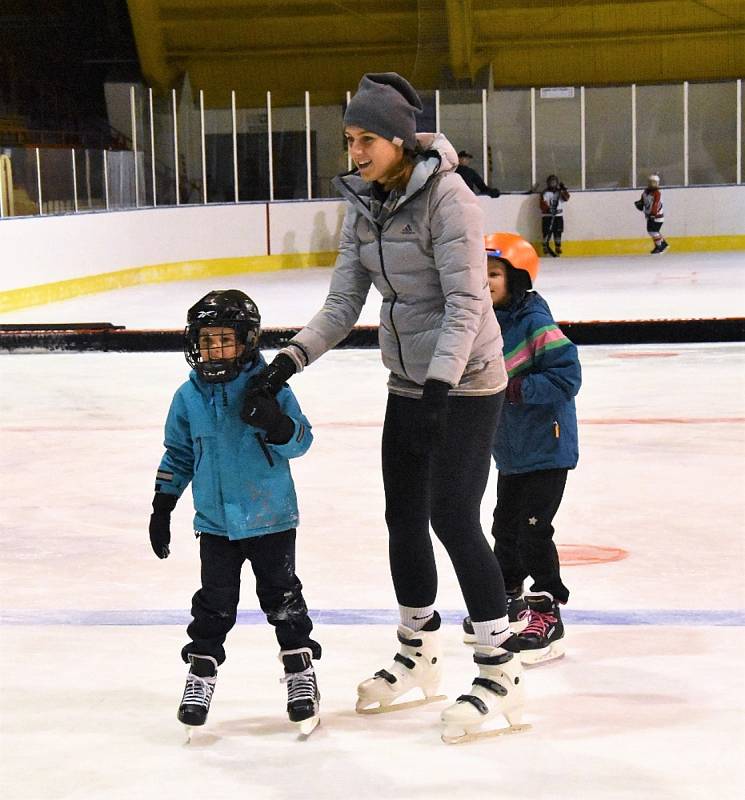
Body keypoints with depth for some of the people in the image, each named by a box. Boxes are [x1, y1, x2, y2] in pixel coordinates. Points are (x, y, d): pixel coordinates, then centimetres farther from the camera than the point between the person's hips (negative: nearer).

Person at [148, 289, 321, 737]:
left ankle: (301, 672, 17)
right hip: (215, 521, 2)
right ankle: (201, 673, 17)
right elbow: (178, 455, 12)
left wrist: (276, 423, -32)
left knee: (281, 596, 6)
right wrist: (162, 506, 11)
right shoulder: (189, 397, 2)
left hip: (270, 517, -2)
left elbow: (300, 441, -11)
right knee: (215, 603, 5)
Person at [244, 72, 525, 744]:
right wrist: (292, 359, -13)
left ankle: (501, 674, 0)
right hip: (408, 381, 8)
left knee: (452, 517, -10)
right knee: (404, 515, 12)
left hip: (465, 380, -8)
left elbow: (466, 302, -23)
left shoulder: (447, 197, -19)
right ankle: (419, 657, 30)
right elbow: (344, 304, 1)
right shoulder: (363, 204, 4)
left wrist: (439, 382, -33)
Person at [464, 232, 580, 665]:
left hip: (546, 447, -9)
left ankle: (547, 616, 0)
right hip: (510, 450, 9)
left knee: (534, 528, -9)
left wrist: (519, 389, -28)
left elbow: (567, 375, -26)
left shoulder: (536, 322, -20)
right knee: (506, 524, 18)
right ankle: (508, 598, 35)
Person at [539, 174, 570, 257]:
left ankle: (558, 248, 13)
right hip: (547, 216, -4)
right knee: (547, 232, -10)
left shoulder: (560, 192, 12)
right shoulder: (545, 193, -2)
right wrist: (548, 209, -24)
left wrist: (563, 190, -15)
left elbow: (566, 198, -4)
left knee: (558, 232, 5)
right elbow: (542, 205, -9)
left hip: (558, 216, 4)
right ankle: (545, 247, -2)